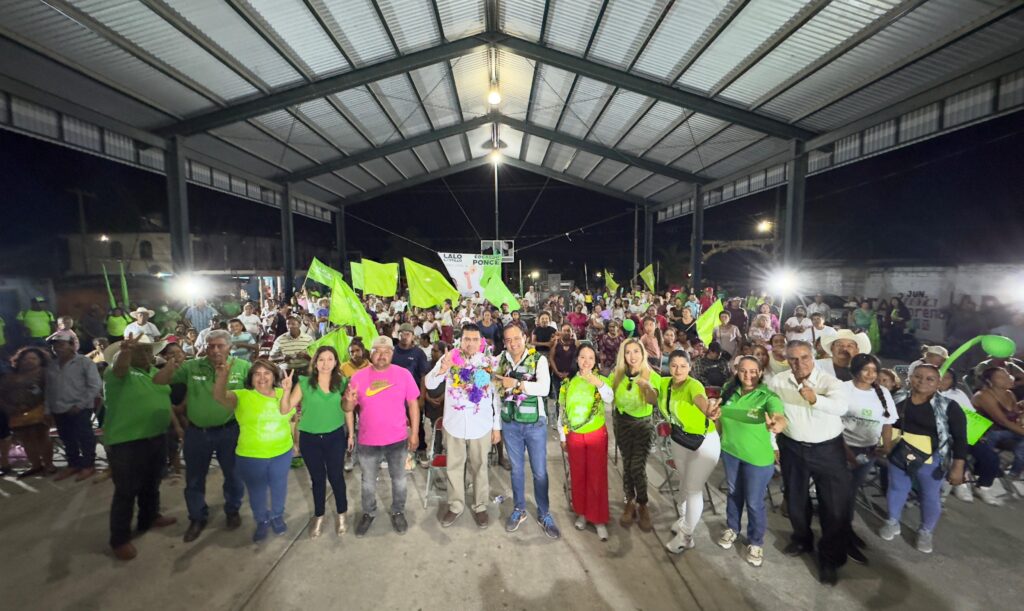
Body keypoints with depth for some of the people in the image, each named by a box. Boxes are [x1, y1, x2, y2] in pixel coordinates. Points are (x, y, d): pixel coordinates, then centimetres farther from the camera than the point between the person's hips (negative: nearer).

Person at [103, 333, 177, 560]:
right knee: (126, 491, 4)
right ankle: (120, 539, 19)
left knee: (151, 484, 22)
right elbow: (120, 369, -39)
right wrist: (126, 351, -57)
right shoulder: (117, 372, -13)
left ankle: (150, 518, 41)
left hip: (157, 438, 7)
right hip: (126, 443, -7)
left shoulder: (156, 373, 8)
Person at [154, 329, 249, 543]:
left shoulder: (243, 367, -12)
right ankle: (197, 518, 40)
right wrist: (169, 368, -23)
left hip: (229, 431, -2)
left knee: (233, 475, 16)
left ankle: (233, 510, 41)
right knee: (194, 479, 18)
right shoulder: (192, 367, -5)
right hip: (196, 432, 2)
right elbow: (157, 381, -2)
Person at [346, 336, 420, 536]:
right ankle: (368, 513, 44)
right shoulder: (359, 376, -6)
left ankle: (398, 512, 40)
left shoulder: (403, 374, -9)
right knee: (368, 482, 20)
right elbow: (348, 409, -1)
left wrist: (414, 432, -6)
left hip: (398, 439, -1)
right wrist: (349, 400, -25)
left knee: (398, 479, 17)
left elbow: (413, 404, -4)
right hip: (368, 441, 1)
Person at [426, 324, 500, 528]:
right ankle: (455, 506, 37)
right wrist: (442, 369, -31)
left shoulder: (489, 362, -7)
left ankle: (480, 507, 35)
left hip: (481, 425, 0)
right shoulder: (449, 358, -7)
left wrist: (497, 426, 0)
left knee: (479, 467, 16)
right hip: (454, 424, 1)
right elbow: (429, 384, -10)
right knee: (454, 467, 17)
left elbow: (497, 395, -1)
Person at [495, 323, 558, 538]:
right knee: (516, 469, 18)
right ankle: (519, 510, 38)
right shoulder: (500, 362, -1)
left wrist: (516, 383, -26)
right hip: (509, 424, 3)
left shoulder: (539, 359, -11)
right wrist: (496, 426, 5)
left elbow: (545, 388, -24)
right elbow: (496, 395, 3)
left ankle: (544, 514, 32)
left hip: (535, 424, -2)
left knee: (540, 471, 11)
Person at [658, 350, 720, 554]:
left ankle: (686, 535, 28)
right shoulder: (664, 383, -10)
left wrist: (708, 411, -74)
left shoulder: (693, 385, -32)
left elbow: (700, 399, -56)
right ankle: (686, 517, 51)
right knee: (684, 484, 24)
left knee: (693, 488, 5)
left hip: (704, 441, -6)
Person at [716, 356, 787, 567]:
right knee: (734, 492, 23)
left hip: (757, 457, -3)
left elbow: (780, 416, -43)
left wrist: (778, 424, -64)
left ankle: (755, 542, 37)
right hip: (730, 451, 4)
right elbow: (721, 416, 7)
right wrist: (724, 436, 8)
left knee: (754, 502, 11)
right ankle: (732, 528, 47)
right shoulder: (729, 391, -9)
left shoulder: (768, 396, -22)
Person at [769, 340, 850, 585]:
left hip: (828, 449, -3)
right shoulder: (778, 381, -9)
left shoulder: (830, 381, -17)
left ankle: (830, 558, 25)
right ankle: (802, 540, 44)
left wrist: (815, 399, -55)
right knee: (795, 498, 19)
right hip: (792, 448, 3)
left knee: (835, 504, 5)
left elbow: (841, 406, -36)